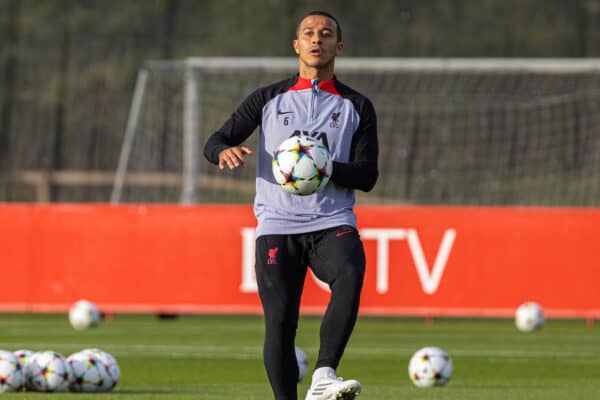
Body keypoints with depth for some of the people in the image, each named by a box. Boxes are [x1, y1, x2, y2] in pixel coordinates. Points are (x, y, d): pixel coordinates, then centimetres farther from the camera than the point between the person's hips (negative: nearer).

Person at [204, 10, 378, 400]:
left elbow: (367, 175, 5)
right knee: (280, 321, -8)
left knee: (350, 277, -32)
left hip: (332, 222, -1)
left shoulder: (357, 106, 13)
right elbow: (215, 141, 6)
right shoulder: (269, 98, 14)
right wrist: (225, 151, -20)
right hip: (277, 225, 1)